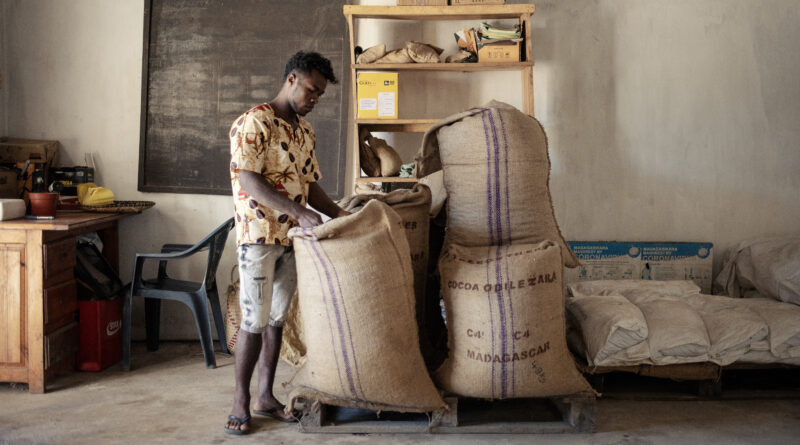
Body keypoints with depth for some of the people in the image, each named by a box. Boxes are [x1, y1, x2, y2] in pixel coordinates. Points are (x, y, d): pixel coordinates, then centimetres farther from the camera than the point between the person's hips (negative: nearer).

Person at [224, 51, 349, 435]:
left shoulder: (304, 131, 13)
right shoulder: (254, 122, -12)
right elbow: (249, 180, -21)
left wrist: (336, 212, 1)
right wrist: (299, 212, -28)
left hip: (291, 237, 7)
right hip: (259, 234, -7)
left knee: (277, 318, 11)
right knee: (255, 320, -4)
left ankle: (266, 396, 20)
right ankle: (241, 400, 8)